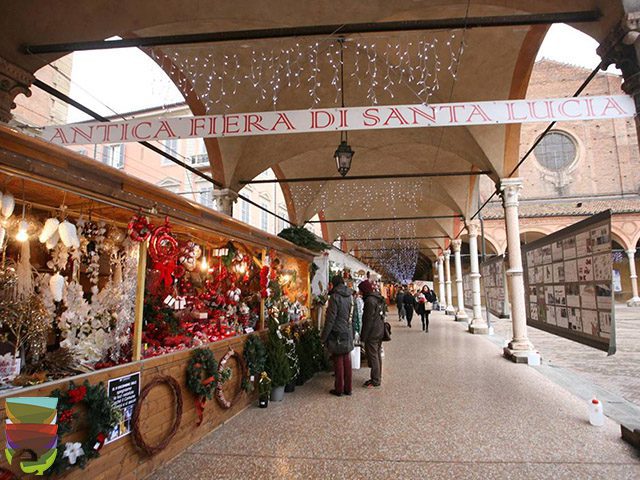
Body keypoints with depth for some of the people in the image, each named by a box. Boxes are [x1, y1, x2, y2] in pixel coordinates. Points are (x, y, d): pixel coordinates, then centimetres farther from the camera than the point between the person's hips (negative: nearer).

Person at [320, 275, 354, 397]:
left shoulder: (335, 297, -15)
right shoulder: (349, 296, 5)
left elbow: (330, 319, -16)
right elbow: (351, 315, 7)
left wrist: (324, 336, -9)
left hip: (337, 334, -6)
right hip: (348, 332, 6)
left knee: (338, 361, 3)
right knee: (347, 360, 12)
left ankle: (339, 389, 13)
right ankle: (348, 388, 20)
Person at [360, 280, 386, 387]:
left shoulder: (369, 300, -18)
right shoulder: (378, 298, 11)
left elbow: (368, 320, -20)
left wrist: (363, 336, -15)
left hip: (372, 334, -10)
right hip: (380, 331, 10)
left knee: (372, 356, -1)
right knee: (377, 355, 16)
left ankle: (375, 380, 5)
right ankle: (378, 378, 26)